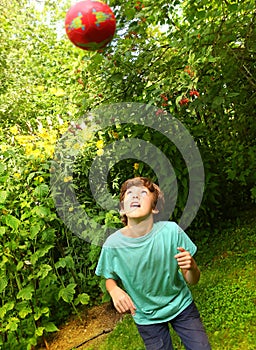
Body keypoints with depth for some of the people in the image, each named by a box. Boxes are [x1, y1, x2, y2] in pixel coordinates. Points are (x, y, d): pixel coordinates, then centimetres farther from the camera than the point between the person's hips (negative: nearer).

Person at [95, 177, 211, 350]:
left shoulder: (171, 231, -25)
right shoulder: (113, 244, -24)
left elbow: (192, 280, -14)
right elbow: (110, 278, -3)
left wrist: (191, 266, -36)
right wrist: (115, 290, -25)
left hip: (181, 305, 1)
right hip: (146, 317, 0)